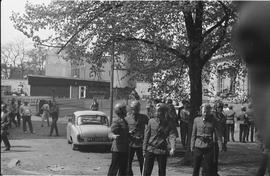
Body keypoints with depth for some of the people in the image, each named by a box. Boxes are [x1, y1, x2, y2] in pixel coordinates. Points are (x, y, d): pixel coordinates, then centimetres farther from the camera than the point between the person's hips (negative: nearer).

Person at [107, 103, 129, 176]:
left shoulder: (124, 121, 14)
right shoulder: (116, 122, -14)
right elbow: (110, 133, -26)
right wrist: (114, 136, -46)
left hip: (124, 150, 9)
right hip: (117, 150, -9)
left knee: (123, 170, 13)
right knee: (114, 168, -5)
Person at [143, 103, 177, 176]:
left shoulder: (169, 123, -1)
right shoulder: (151, 121, 1)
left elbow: (172, 136, -11)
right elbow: (146, 136, 5)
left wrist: (172, 148, -27)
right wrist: (144, 149, 3)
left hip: (162, 151, 0)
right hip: (150, 150, 0)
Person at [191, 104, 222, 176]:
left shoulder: (213, 121, -1)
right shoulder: (197, 120, 4)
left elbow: (217, 133, -5)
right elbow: (193, 134, 10)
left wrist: (220, 145, -15)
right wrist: (192, 146, 5)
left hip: (209, 146, -1)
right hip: (198, 146, 1)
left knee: (208, 167, 3)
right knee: (196, 167, 5)